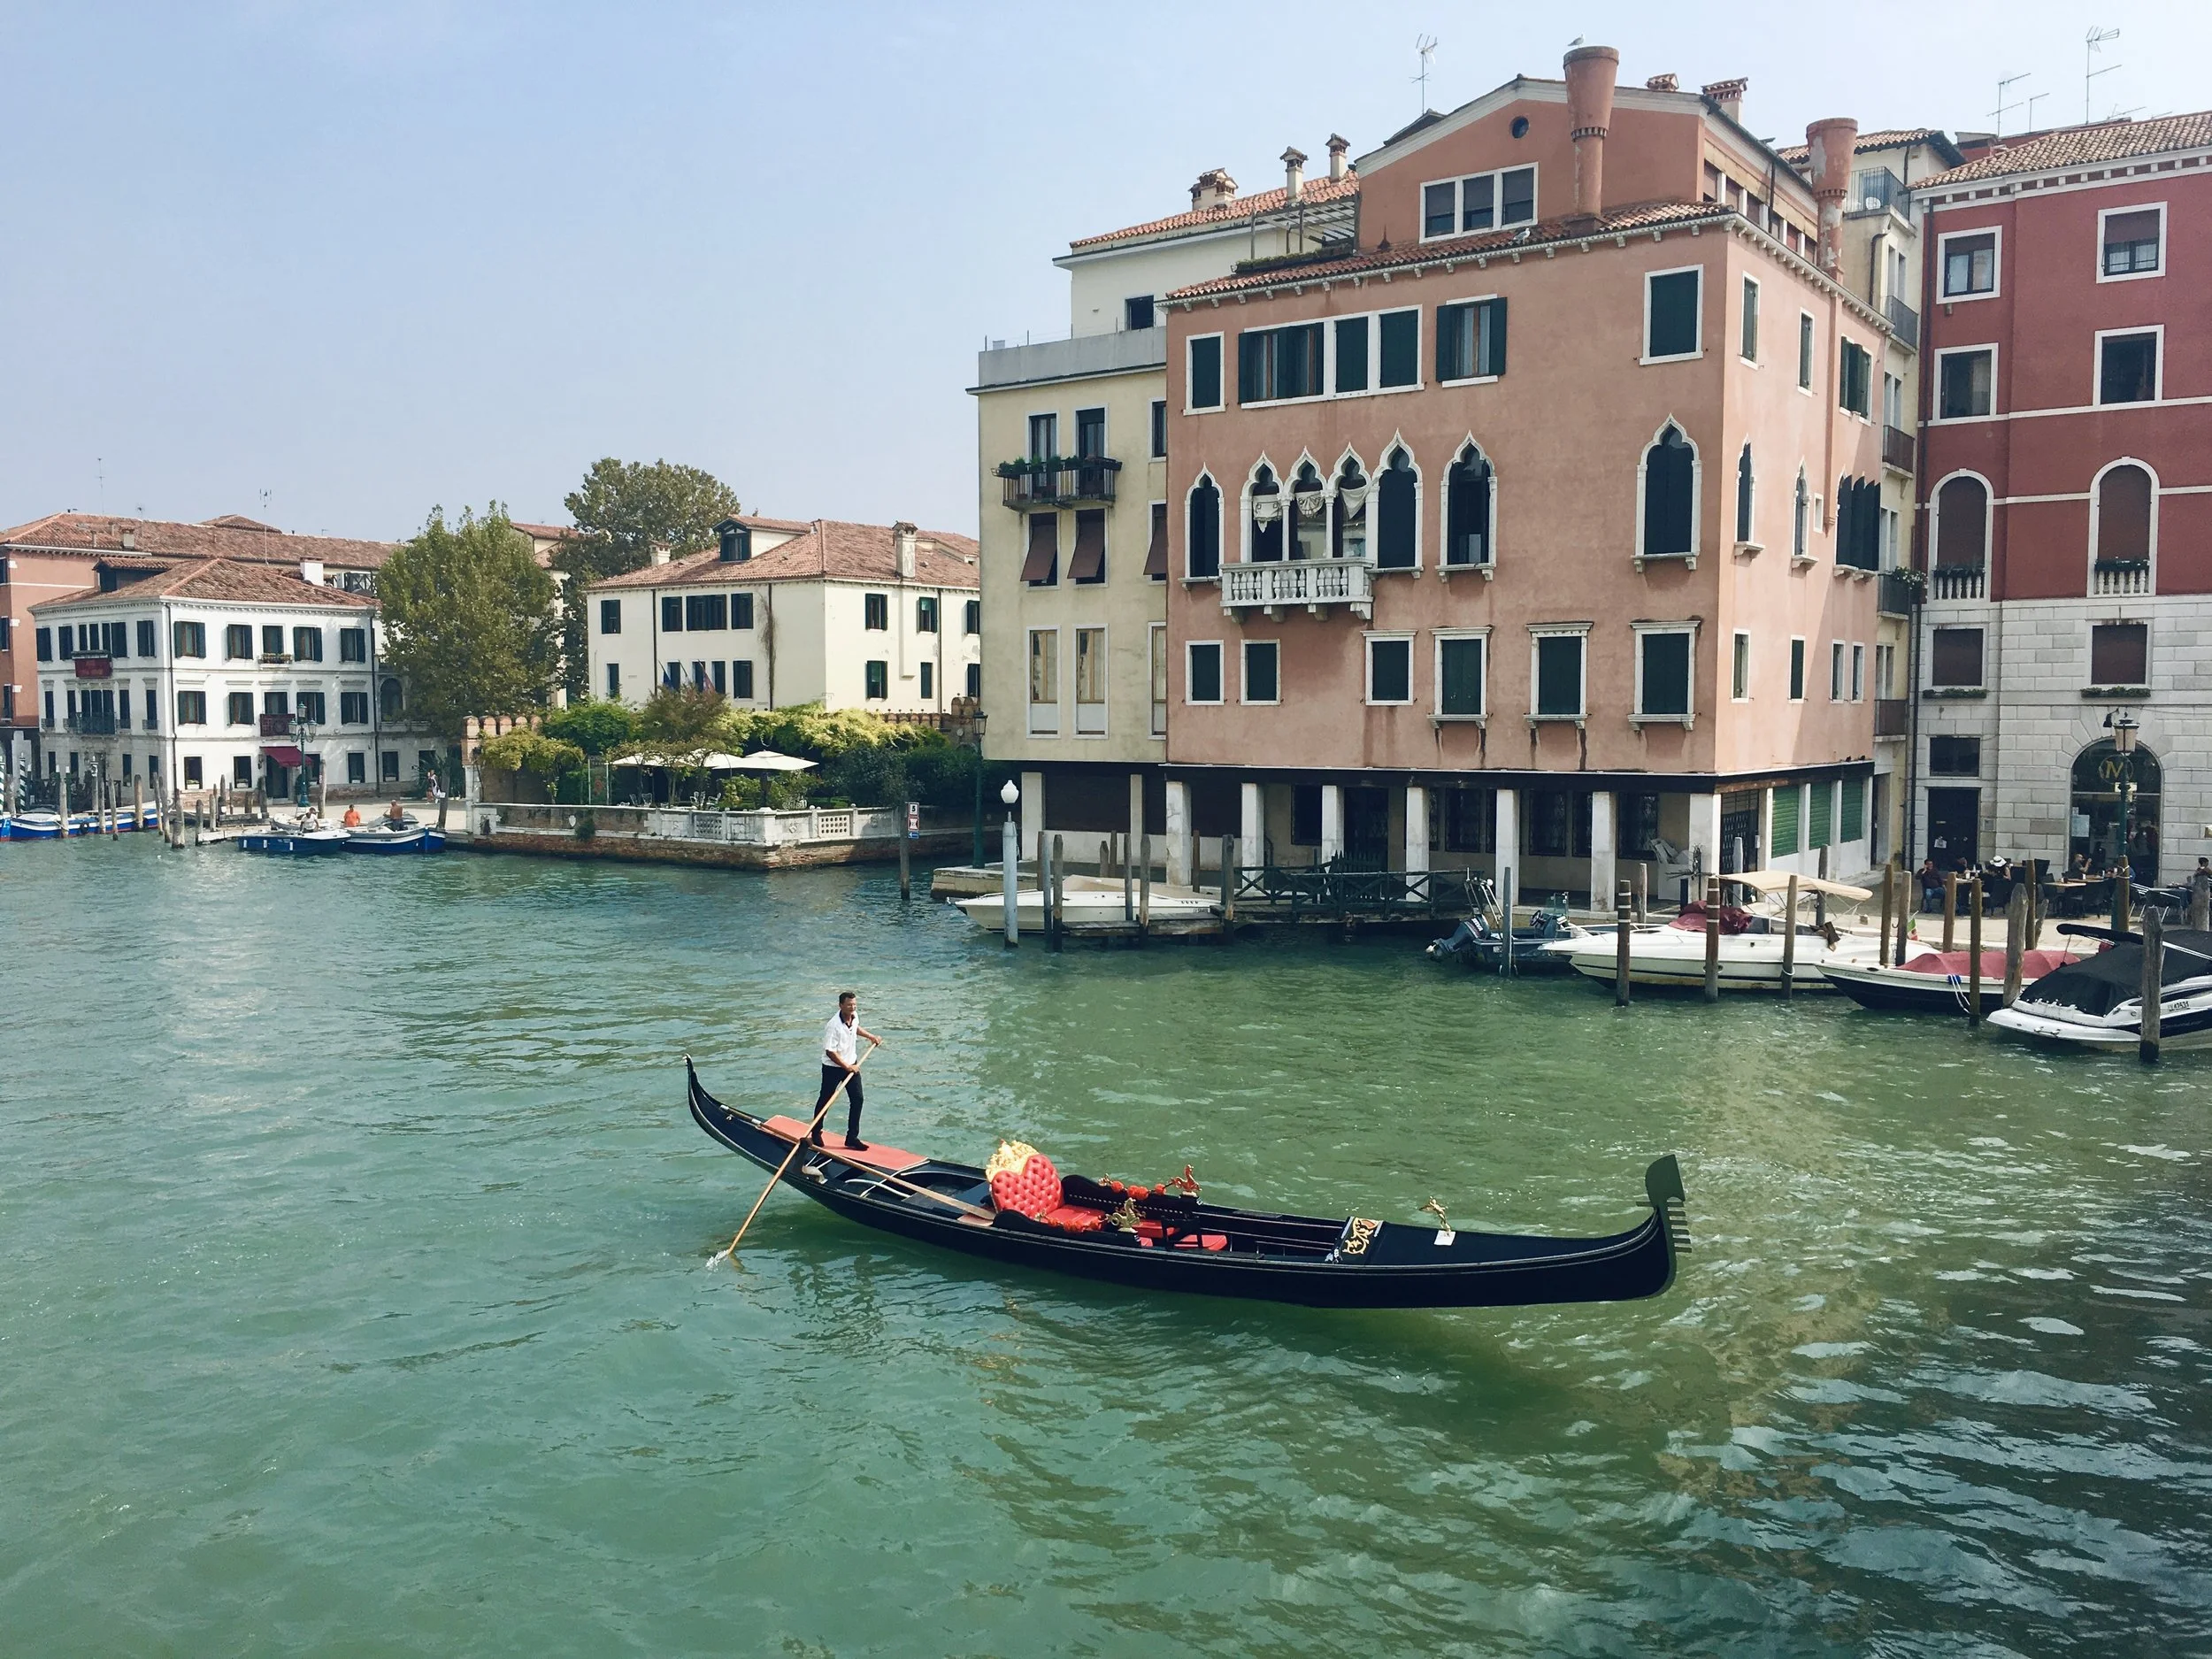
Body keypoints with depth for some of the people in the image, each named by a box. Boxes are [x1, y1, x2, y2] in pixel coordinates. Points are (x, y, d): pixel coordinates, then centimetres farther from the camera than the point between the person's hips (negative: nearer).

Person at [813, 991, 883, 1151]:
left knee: (857, 1099, 2)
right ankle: (816, 1133, 30)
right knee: (825, 1100, 10)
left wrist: (871, 1036, 18)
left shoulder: (854, 1016, -5)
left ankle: (852, 1138, 10)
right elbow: (830, 1052, -26)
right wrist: (846, 1067, -24)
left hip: (852, 1065, 7)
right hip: (833, 1068, -6)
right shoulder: (834, 1026, -29)